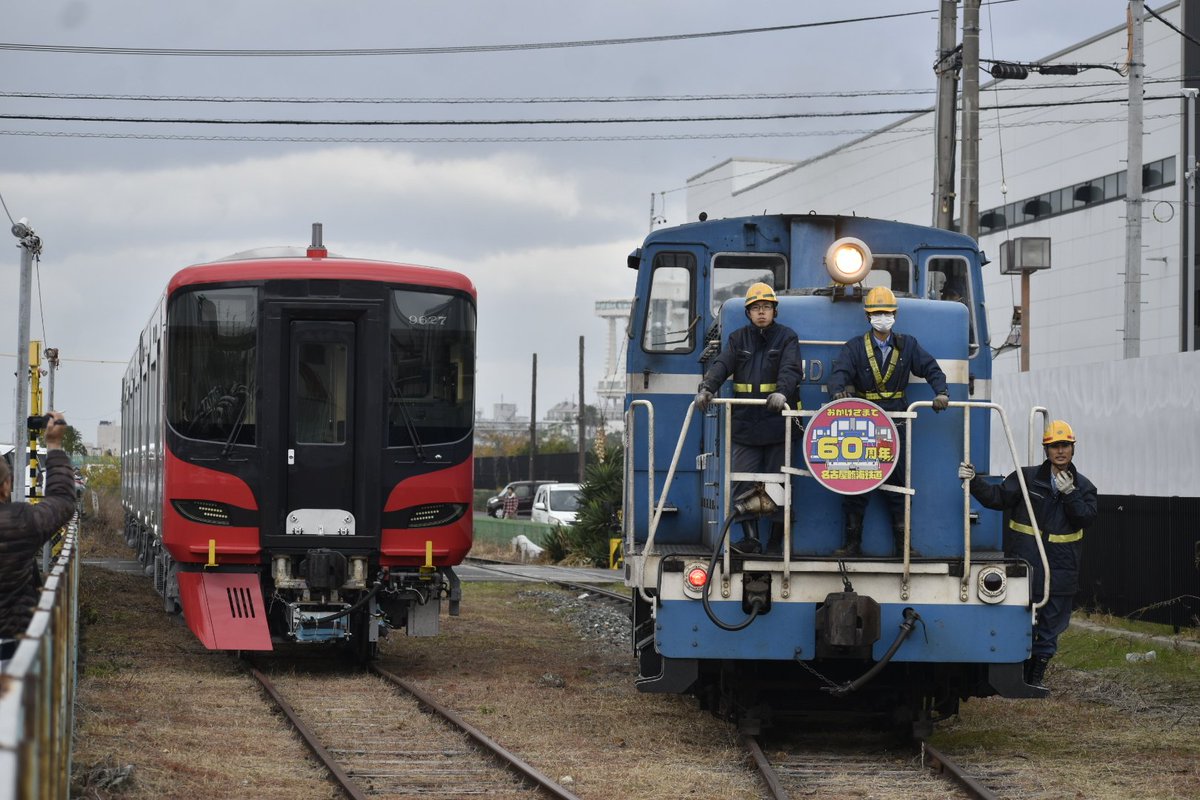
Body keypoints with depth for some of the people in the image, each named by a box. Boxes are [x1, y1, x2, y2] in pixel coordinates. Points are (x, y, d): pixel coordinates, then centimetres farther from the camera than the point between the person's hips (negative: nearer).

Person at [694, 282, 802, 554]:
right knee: (743, 481, -5)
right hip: (745, 424, 3)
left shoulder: (787, 337, 3)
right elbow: (721, 365, -2)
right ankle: (751, 538, -1)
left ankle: (776, 541, 7)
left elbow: (790, 369, -13)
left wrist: (781, 392, -34)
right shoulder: (739, 338, 12)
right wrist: (706, 389, -21)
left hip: (777, 422, -2)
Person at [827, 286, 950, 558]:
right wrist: (838, 391, -32)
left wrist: (941, 392, -16)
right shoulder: (855, 347, 4)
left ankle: (902, 543, 9)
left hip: (895, 423, 1)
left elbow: (930, 368, 3)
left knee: (897, 484, 3)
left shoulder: (907, 345, 8)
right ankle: (853, 543, 4)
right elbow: (840, 372, -10)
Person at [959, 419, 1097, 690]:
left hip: (1060, 573, 2)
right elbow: (997, 497, -4)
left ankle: (1036, 679, 20)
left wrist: (1069, 493, -18)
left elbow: (1088, 517, -6)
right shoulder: (1028, 477, 3)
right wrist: (974, 481, -19)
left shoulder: (1083, 486, 8)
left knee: (1050, 628, 9)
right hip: (1026, 565, -2)